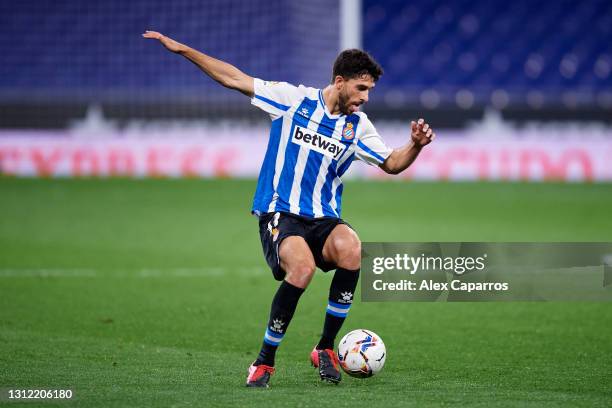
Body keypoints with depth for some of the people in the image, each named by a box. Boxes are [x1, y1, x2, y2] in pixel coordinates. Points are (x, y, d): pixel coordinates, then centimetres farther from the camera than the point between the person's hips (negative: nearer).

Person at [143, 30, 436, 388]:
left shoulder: (358, 125, 9)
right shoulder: (294, 99, 0)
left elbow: (391, 164, 15)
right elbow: (235, 79, 5)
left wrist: (415, 145, -6)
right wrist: (182, 49, 2)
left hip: (324, 219, 3)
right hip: (279, 214, -3)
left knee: (351, 249, -32)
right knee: (302, 268, -34)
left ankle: (325, 349, -14)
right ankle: (265, 361, -14)